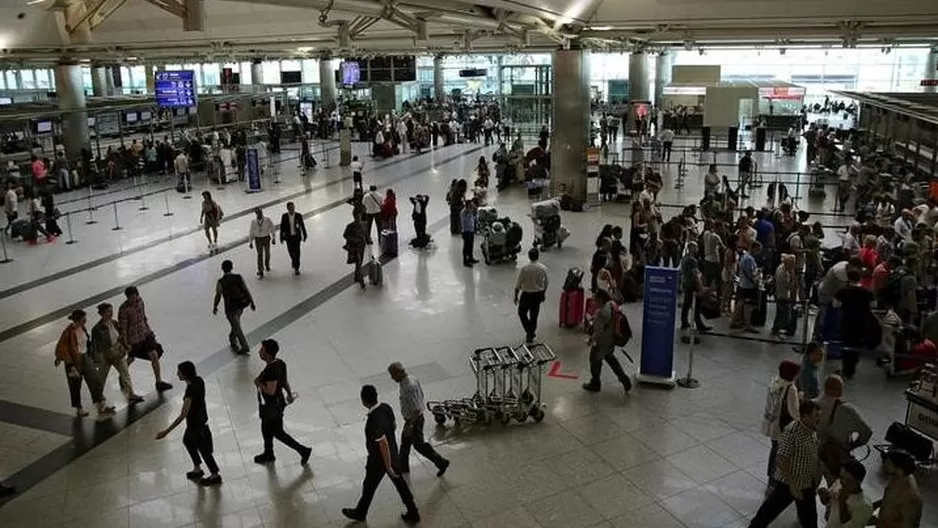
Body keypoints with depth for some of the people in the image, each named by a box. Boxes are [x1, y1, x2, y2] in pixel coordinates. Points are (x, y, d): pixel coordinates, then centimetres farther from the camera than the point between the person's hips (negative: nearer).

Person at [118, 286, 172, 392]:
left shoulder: (139, 301, -5)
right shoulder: (124, 309, -23)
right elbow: (123, 327, -17)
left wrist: (148, 329, 17)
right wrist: (126, 344, -14)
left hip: (145, 334, 5)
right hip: (133, 338, -5)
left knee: (155, 356, -3)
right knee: (131, 358, 16)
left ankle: (159, 383, 5)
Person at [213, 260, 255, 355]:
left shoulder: (220, 282, -15)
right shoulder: (239, 277, -7)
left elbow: (218, 296, -8)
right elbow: (246, 291, -7)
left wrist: (215, 307, 9)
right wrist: (252, 302, 1)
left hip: (231, 307, -4)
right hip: (241, 304, 4)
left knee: (237, 327, 5)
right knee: (236, 323, 28)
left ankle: (245, 346, 4)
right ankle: (233, 339, 46)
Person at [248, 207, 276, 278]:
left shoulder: (267, 220, -14)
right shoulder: (253, 222, -11)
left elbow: (272, 228, 0)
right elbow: (251, 232, -1)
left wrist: (273, 238, 5)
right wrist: (250, 242, 3)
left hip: (266, 238, 1)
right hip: (258, 239, -1)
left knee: (267, 253, 19)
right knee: (260, 255, -1)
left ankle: (267, 264, 51)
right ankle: (260, 272, 4)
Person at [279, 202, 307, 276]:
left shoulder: (299, 216, -11)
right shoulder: (284, 216, -9)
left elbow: (302, 226, -1)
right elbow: (282, 227, -3)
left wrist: (304, 236, 4)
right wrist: (281, 238, -2)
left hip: (297, 237, -1)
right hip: (288, 237, 1)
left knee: (297, 252, -1)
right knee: (291, 252, 13)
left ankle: (296, 268, 10)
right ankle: (293, 260, 45)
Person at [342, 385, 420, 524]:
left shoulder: (373, 421, -35)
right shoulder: (386, 407, -11)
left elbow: (384, 445, -31)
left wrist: (388, 467, -20)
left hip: (379, 461, -7)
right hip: (393, 455, 7)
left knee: (369, 487, 19)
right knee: (400, 484, 21)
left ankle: (360, 513, 43)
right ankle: (413, 513, 32)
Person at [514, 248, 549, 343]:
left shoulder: (524, 268, -17)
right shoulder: (543, 268, -8)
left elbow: (518, 284, -12)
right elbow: (545, 284, 3)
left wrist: (516, 296, 0)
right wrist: (543, 294, 20)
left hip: (526, 294, -3)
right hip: (538, 294, 3)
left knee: (522, 313, 17)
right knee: (534, 315, 15)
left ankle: (529, 331, 8)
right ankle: (531, 334, 24)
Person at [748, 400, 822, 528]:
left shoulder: (812, 430, -3)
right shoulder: (791, 432, -27)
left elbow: (813, 458, 12)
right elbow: (780, 461, -26)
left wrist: (815, 483, 15)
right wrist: (792, 485, -26)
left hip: (807, 484, 8)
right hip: (787, 484, -7)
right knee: (769, 511, 10)